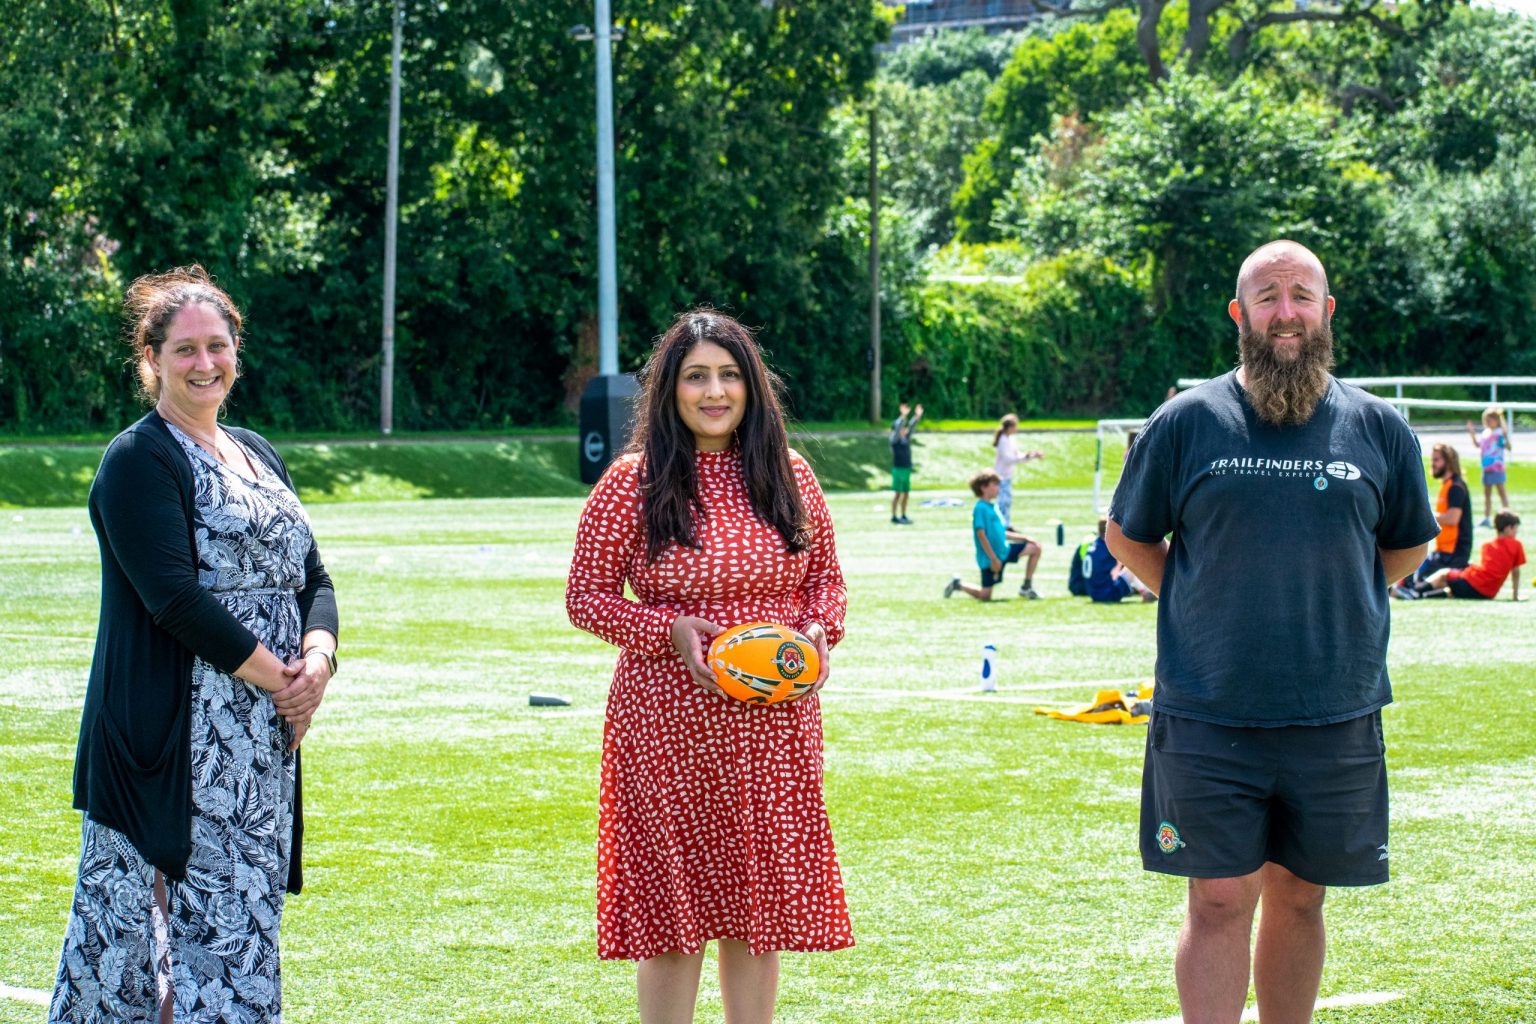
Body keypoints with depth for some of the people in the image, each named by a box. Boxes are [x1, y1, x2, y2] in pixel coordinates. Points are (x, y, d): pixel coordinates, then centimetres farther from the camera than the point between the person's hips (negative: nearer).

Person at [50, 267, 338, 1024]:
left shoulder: (257, 456, 18)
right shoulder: (138, 460, -7)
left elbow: (312, 578, 16)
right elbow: (174, 597, -16)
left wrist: (317, 659, -5)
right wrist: (276, 676, -14)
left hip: (263, 740, 8)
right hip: (174, 742, -8)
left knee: (247, 918, 8)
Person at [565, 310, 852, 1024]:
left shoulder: (788, 475, 6)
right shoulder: (631, 482, -4)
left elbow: (827, 578, 16)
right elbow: (586, 597, -2)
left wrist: (820, 632, -5)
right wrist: (673, 631, -16)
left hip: (774, 719, 3)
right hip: (667, 722, -3)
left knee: (760, 909, 8)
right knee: (673, 912, 2)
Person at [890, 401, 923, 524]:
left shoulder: (906, 438, 11)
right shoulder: (894, 439, -9)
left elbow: (911, 426, 7)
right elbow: (897, 428, -23)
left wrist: (917, 416, -5)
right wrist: (903, 416, -33)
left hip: (907, 468, 7)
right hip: (898, 469, -7)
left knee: (906, 493, 9)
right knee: (897, 493, -5)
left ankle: (903, 516, 16)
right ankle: (894, 516, 0)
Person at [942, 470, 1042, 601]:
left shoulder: (993, 507, 11)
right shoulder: (981, 508, -16)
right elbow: (981, 534, -21)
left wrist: (1023, 538, 11)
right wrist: (994, 559, -22)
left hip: (1004, 551, 8)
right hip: (990, 558, -8)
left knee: (1035, 548, 1)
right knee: (985, 596, -4)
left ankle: (1027, 587, 9)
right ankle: (958, 584, 23)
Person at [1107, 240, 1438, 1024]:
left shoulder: (1378, 428, 5)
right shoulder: (1187, 422, 0)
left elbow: (1407, 544, 20)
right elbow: (1127, 536, 12)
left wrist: (1336, 604, 9)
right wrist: (1201, 606, 4)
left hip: (1335, 717, 2)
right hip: (1208, 717, -2)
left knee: (1298, 898, 10)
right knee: (1219, 901, -3)